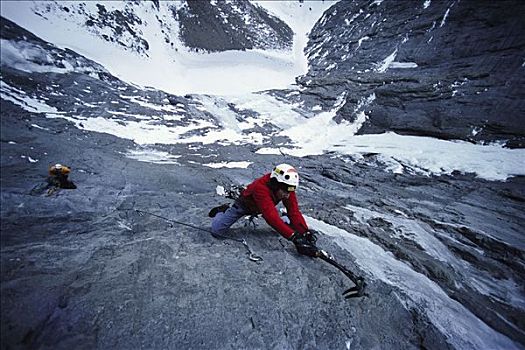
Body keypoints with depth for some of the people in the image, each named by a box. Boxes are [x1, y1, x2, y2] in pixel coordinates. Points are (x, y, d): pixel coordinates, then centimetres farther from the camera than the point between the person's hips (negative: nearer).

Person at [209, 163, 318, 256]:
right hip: (245, 205, -5)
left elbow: (294, 211, -26)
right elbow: (272, 217, -51)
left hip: (263, 208, 5)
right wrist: (294, 237, -54)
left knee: (288, 223, 1)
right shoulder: (260, 187, -45)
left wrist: (305, 231, -39)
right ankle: (222, 211, 22)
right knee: (216, 231, -11)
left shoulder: (287, 188, -25)